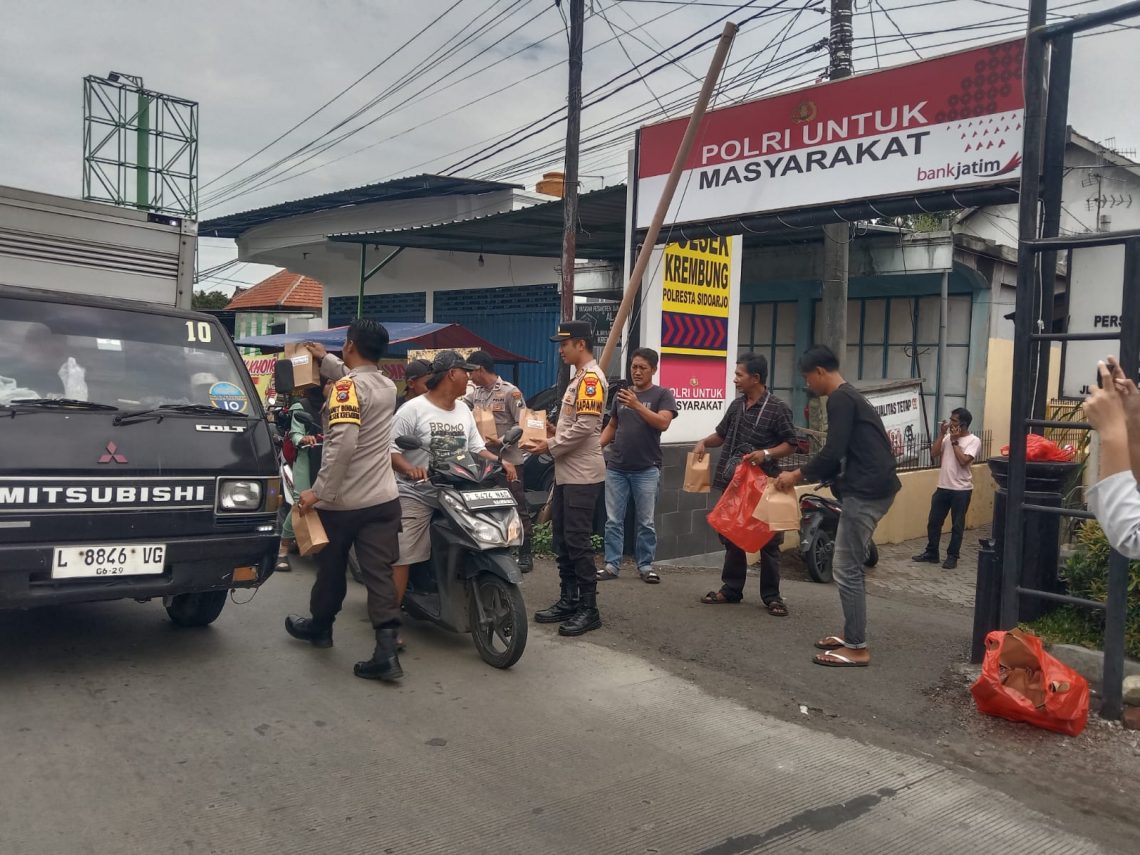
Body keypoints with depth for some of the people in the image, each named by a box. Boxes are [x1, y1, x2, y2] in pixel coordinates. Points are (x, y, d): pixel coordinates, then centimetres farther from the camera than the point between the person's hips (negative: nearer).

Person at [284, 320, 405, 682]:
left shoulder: (347, 387, -15)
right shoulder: (387, 386, 9)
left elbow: (343, 444, -26)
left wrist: (318, 491, -21)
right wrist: (325, 359, 45)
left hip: (341, 501, -5)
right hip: (383, 499, 6)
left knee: (331, 570, 16)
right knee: (380, 575, 1)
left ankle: (320, 626, 38)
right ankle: (387, 652, -6)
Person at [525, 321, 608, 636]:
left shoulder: (591, 378, -14)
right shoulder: (578, 378, 18)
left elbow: (585, 427, -21)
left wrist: (550, 446, -13)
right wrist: (554, 432, 9)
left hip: (582, 476, -10)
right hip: (566, 472, 10)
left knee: (578, 542, -6)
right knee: (562, 539, 13)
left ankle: (589, 609, 2)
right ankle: (568, 601, 22)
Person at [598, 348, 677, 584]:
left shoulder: (662, 395, -1)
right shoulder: (621, 394, 12)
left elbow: (663, 423, -16)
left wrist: (637, 406, -25)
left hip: (646, 470, -4)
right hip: (616, 468, 4)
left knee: (645, 521, 3)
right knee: (613, 520, 4)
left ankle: (645, 565, 13)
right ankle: (612, 565, 11)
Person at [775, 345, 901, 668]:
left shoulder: (839, 399, -12)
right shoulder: (850, 396, 20)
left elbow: (833, 453, -19)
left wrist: (797, 475, -6)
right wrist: (804, 475, 15)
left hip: (865, 491, -11)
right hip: (873, 488, 11)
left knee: (846, 569, -5)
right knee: (850, 566, 16)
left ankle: (858, 648, 0)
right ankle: (850, 634, 24)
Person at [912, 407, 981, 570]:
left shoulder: (974, 441, -7)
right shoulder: (947, 437, 9)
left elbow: (963, 461, -19)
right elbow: (933, 454, -1)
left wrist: (955, 441, -13)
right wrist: (942, 434, -5)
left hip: (961, 490, -5)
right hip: (942, 487, 5)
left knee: (957, 525, 4)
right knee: (933, 522, 9)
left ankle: (952, 557, 14)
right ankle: (931, 553, 21)